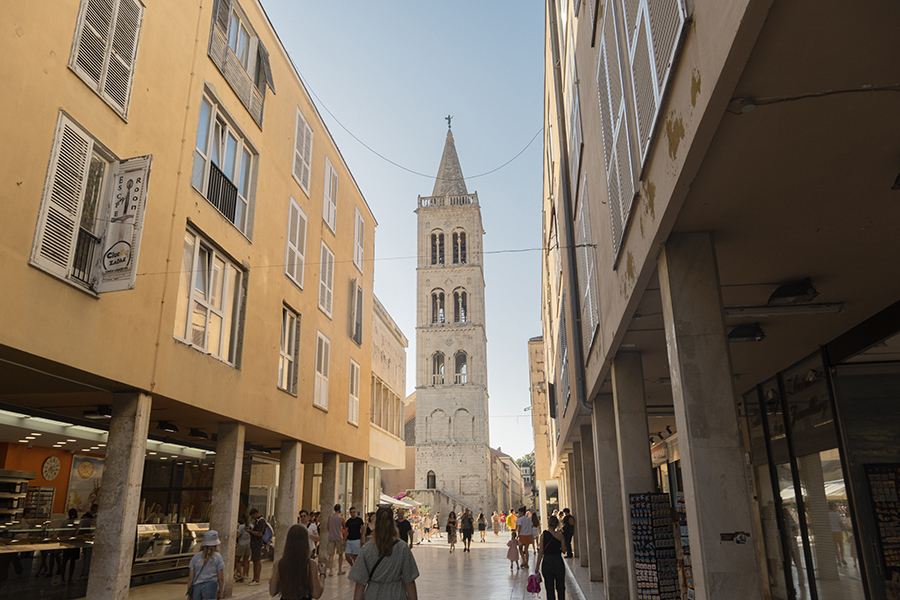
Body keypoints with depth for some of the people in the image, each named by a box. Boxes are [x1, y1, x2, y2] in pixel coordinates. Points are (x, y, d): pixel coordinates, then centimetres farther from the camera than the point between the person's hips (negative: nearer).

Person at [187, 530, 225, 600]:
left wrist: (189, 593, 14)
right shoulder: (217, 557, 0)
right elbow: (221, 578, 0)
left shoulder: (195, 557, 6)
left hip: (196, 587, 4)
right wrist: (220, 592, 12)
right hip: (210, 586, -4)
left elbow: (190, 578, 5)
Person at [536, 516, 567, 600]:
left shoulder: (543, 535, -7)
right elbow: (564, 550, -2)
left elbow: (541, 551, -6)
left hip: (547, 562, 0)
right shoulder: (560, 535, -5)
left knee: (549, 588, 9)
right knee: (560, 587, 17)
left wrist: (537, 566, 0)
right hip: (558, 561, 1)